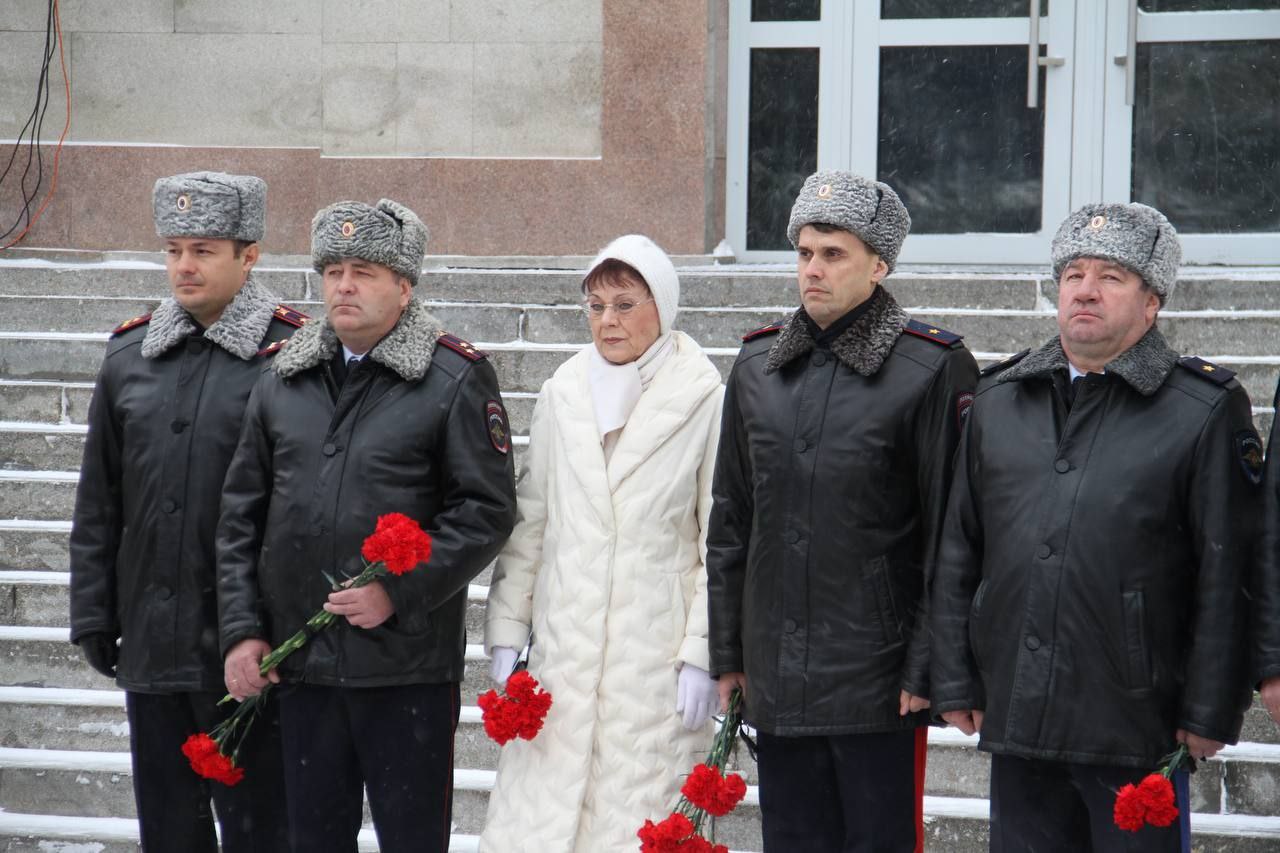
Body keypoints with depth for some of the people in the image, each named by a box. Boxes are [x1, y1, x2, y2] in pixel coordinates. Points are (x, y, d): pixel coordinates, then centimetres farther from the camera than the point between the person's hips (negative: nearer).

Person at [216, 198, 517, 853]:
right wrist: (241, 629, 5)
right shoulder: (283, 381, 11)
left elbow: (487, 511, -7)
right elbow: (241, 514, 14)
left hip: (408, 663, -4)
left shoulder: (456, 379, -3)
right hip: (300, 663, 4)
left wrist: (397, 592, -16)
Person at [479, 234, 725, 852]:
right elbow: (529, 521, 13)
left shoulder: (706, 404, -2)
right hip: (564, 650, 3)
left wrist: (701, 656, -6)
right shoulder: (562, 394, 9)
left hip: (656, 654, -3)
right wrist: (506, 637, 9)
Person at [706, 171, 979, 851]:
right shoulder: (758, 365, 10)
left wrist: (926, 668, -10)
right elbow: (729, 520, 16)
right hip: (776, 679, 5)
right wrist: (726, 652, 12)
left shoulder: (933, 368, -6)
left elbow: (950, 538, -7)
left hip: (877, 681, -5)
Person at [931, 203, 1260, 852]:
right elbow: (957, 554, 14)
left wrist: (1210, 713, -8)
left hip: (1138, 727, -4)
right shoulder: (997, 402, 12)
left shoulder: (1206, 411, -1)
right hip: (1016, 720, 4)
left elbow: (1226, 577, -5)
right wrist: (955, 682, 9)